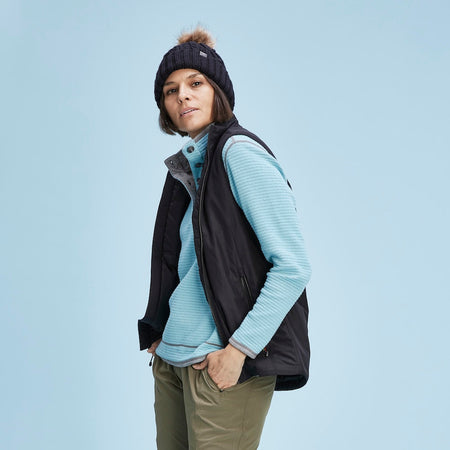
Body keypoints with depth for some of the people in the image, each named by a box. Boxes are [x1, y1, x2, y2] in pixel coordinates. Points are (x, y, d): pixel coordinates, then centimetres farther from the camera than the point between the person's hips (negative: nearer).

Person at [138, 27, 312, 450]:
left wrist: (239, 349, -17)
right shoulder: (186, 165, 13)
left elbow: (293, 266, -17)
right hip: (171, 358, 8)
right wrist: (159, 335, 13)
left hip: (222, 364, -7)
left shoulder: (239, 153, -12)